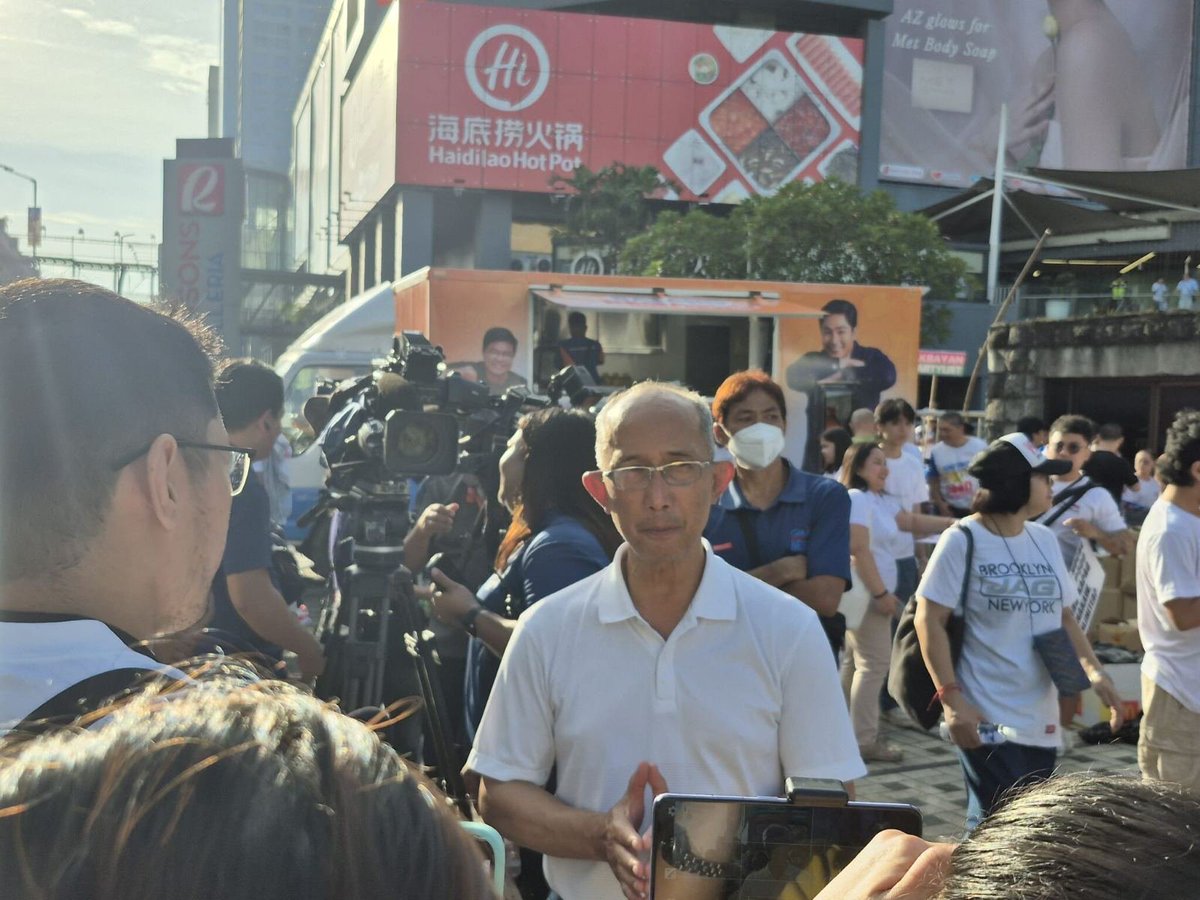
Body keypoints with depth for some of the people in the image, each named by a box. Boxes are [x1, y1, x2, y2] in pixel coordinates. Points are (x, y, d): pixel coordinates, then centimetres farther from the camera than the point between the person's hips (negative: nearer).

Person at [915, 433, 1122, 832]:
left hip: (1041, 720, 7)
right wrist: (952, 698, -18)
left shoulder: (1045, 540, 10)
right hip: (987, 721, -7)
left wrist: (1094, 671, 2)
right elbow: (929, 621, -12)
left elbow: (1063, 616, 17)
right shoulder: (964, 540, -10)